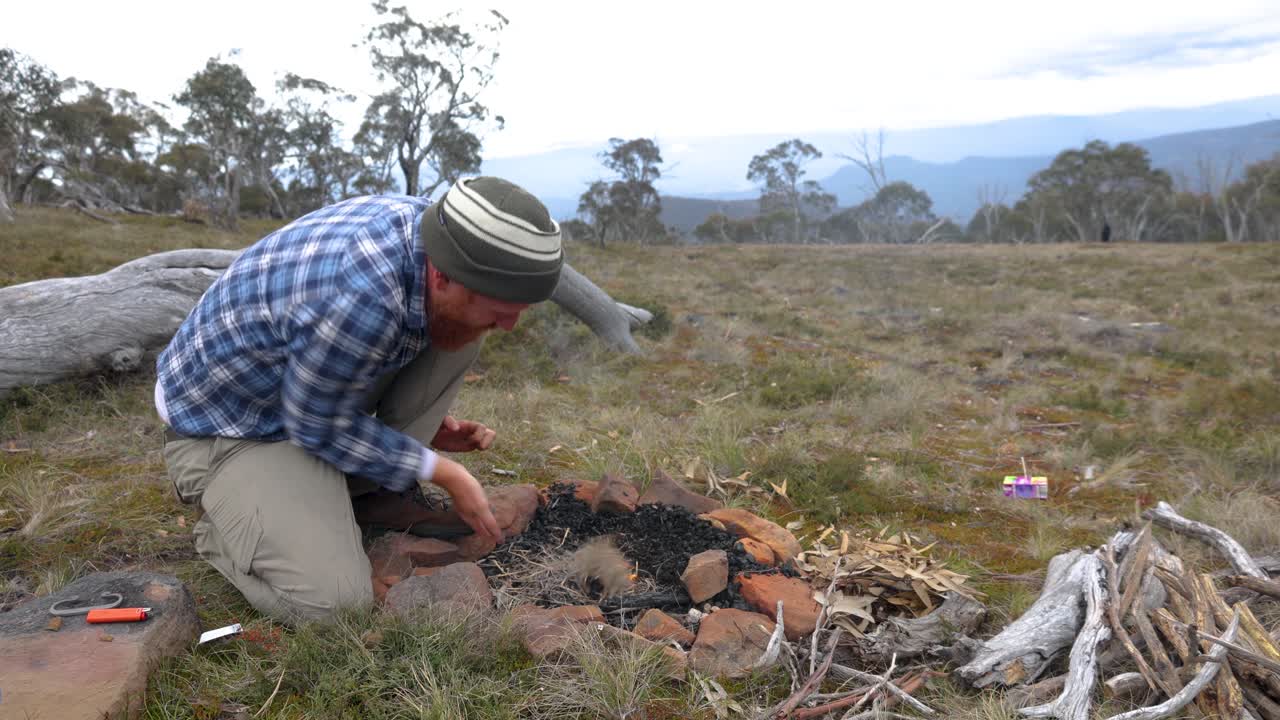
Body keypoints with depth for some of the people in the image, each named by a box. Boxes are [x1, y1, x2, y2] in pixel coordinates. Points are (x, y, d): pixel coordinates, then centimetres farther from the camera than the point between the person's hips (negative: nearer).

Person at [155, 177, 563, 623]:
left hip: (309, 382, 8)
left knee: (464, 318, -9)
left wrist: (430, 423, 3)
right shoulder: (360, 297, -39)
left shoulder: (429, 228, -13)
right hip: (226, 427, -7)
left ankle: (385, 490, 3)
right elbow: (316, 422, -22)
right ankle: (224, 527, 6)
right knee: (333, 602, -23)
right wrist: (442, 473, -15)